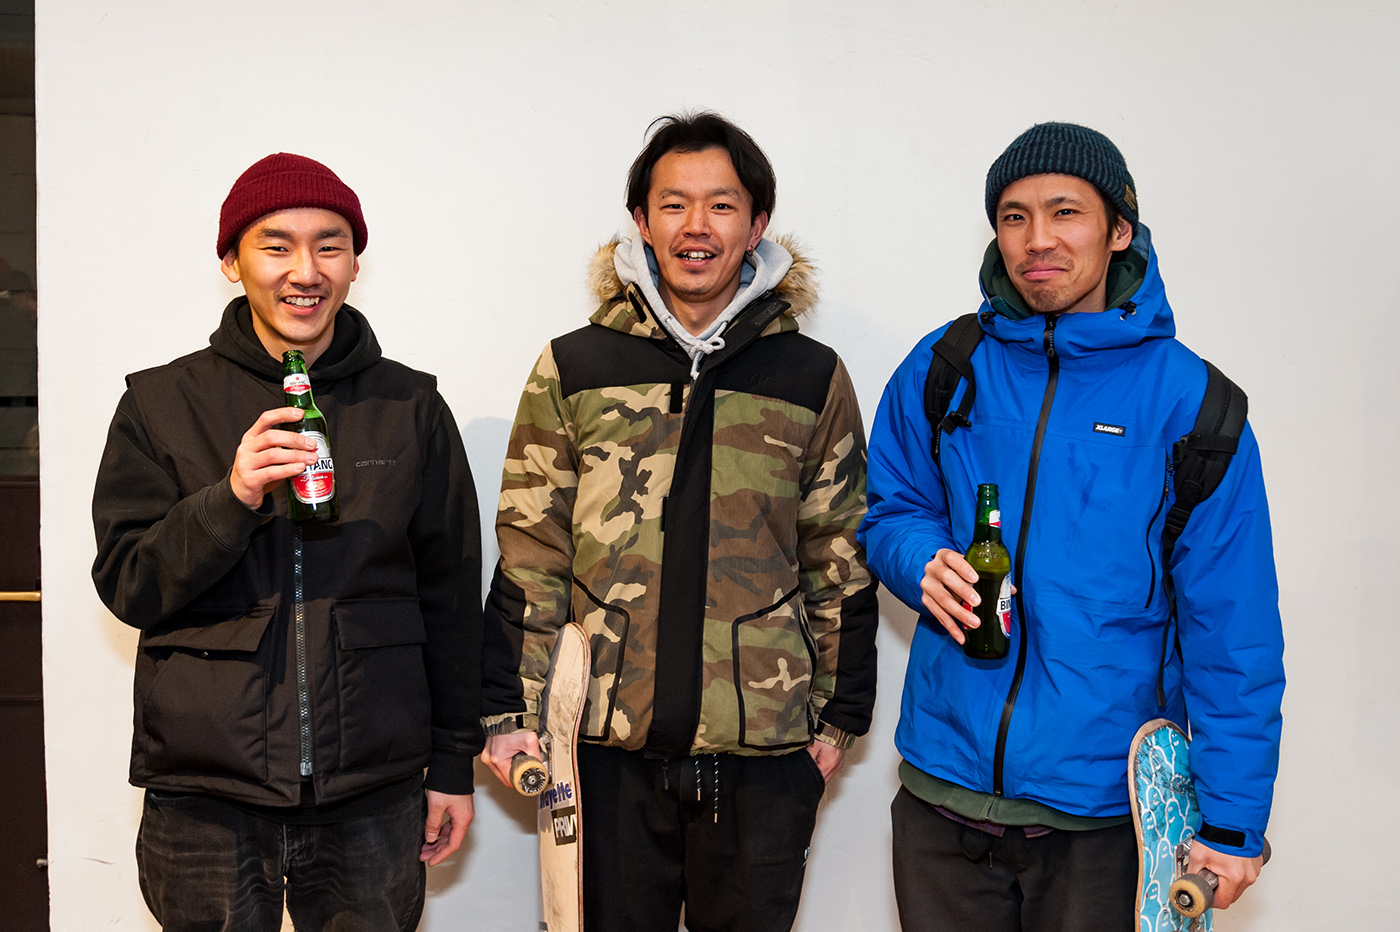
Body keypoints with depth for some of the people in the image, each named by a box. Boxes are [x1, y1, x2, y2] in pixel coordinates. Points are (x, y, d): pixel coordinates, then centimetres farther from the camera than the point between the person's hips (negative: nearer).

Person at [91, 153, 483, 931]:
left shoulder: (411, 407, 4)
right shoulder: (163, 403, 3)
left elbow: (451, 597, 7)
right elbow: (128, 588, -1)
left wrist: (454, 765, 7)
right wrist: (231, 499, -19)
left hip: (372, 800, 1)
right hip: (205, 799, 0)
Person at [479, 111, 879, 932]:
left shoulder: (813, 378, 5)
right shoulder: (574, 370, 3)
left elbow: (840, 560, 8)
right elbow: (530, 556, 4)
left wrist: (840, 714, 8)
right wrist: (510, 710, 0)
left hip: (765, 748, 1)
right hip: (610, 745, 0)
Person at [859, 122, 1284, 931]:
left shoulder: (1185, 396, -6)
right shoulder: (942, 369, 1)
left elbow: (1233, 627, -6)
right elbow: (891, 512, 12)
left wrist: (1232, 820, -9)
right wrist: (924, 562, -11)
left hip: (1101, 811, -2)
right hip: (945, 788, 2)